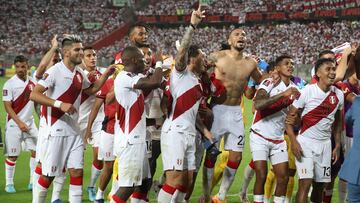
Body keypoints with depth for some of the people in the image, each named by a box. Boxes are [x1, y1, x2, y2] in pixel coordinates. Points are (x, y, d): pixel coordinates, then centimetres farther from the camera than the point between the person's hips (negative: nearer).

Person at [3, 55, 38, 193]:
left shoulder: (33, 82, 5)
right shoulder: (9, 84, -10)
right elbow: (7, 106, -12)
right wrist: (19, 122, -19)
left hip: (29, 122, 5)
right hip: (14, 124, -5)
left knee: (36, 151, 1)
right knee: (12, 155, -1)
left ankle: (33, 182, 11)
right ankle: (9, 184, 11)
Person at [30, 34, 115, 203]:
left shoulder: (80, 73, 11)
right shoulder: (55, 71, -12)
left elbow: (91, 89, 31)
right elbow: (34, 95, -19)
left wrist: (106, 75, 18)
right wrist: (60, 104, -27)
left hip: (74, 131, 7)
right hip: (56, 130, -7)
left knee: (77, 171, 2)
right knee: (48, 175, 0)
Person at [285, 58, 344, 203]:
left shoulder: (338, 95, 4)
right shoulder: (307, 91, -11)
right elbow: (290, 118, -7)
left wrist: (337, 146, 11)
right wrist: (293, 142, -17)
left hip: (325, 144, 5)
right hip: (305, 142, -5)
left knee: (320, 186, 8)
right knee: (305, 183, -14)